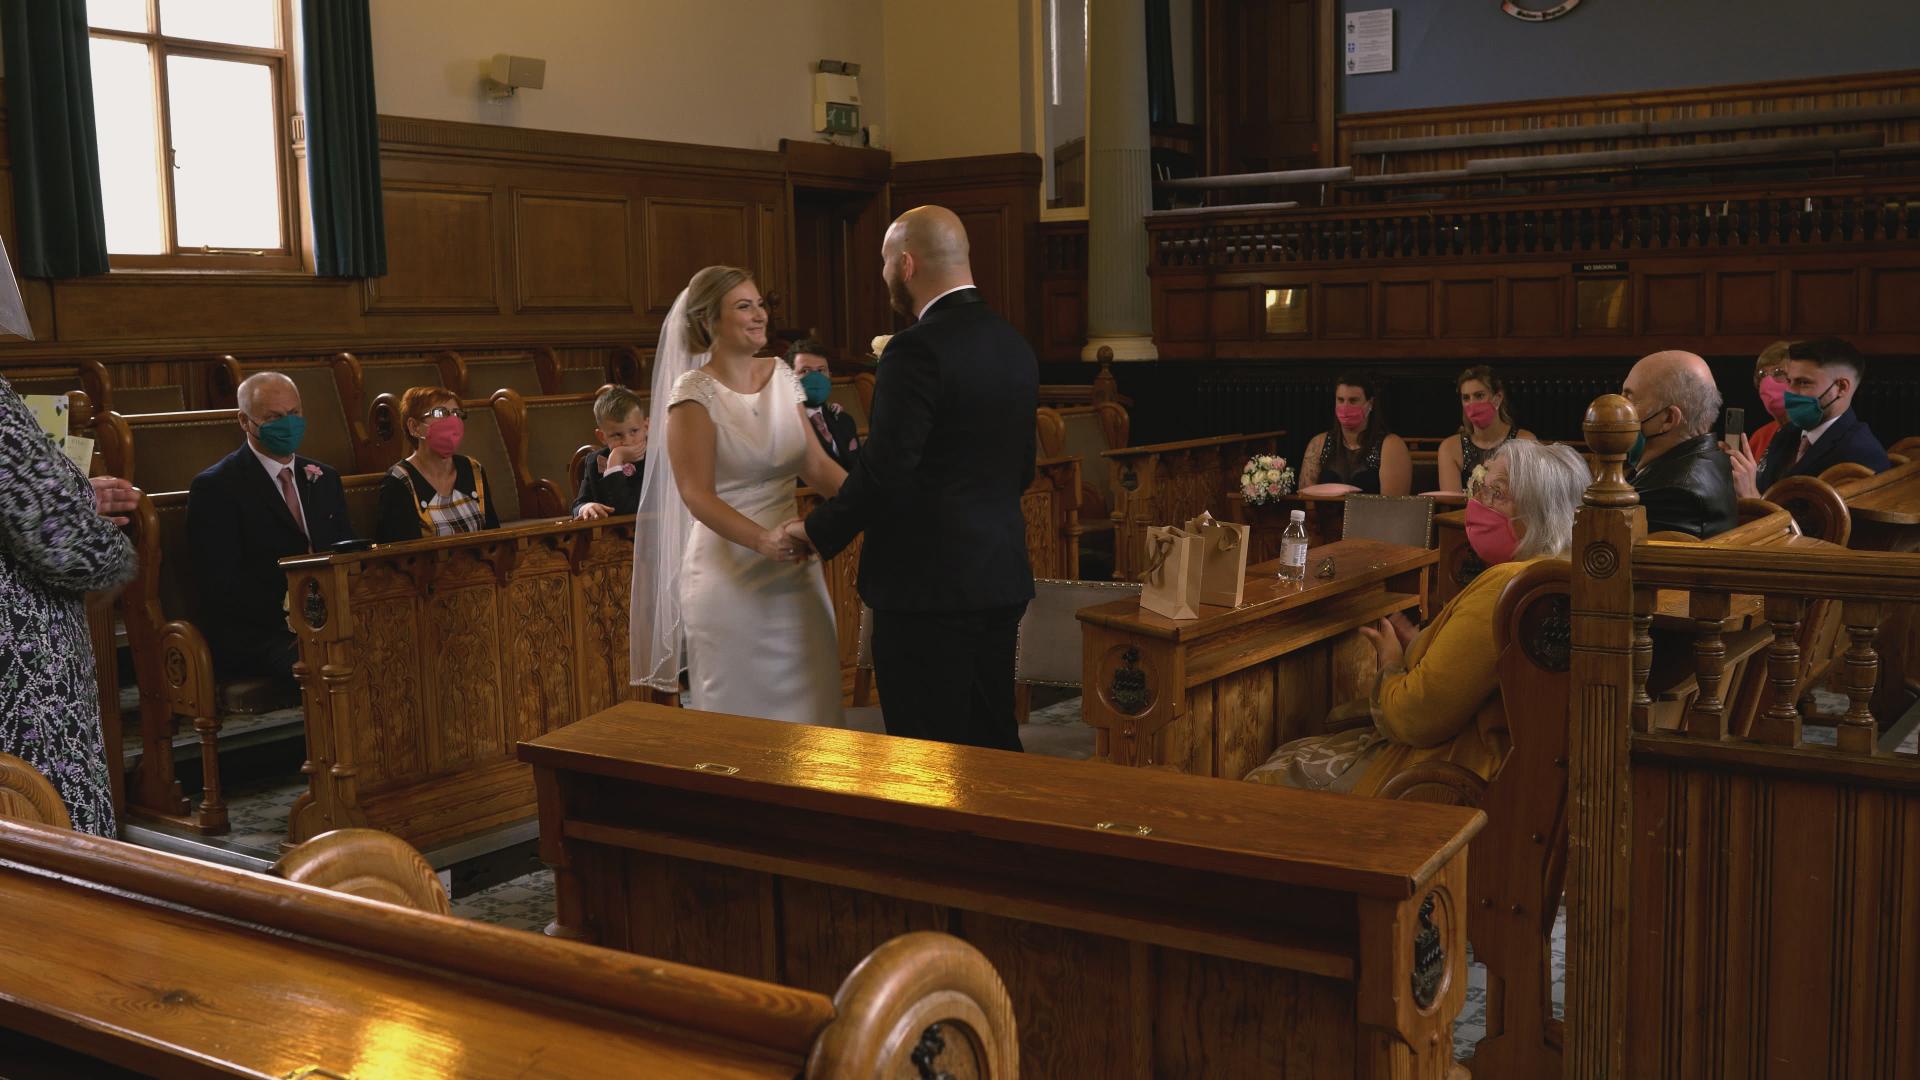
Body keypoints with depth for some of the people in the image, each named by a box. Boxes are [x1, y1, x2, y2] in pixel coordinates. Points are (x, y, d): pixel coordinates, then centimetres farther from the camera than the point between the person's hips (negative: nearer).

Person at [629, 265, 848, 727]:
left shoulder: (781, 375, 6)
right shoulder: (695, 391, -10)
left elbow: (816, 465, 6)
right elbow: (697, 495, -15)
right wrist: (764, 541, -28)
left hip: (794, 571, 5)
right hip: (730, 579, -5)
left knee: (808, 704, 10)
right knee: (741, 716, 5)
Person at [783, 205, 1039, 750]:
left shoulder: (918, 348, -17)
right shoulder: (1015, 345, 9)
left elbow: (884, 470, -20)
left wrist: (818, 531, -6)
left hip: (927, 585, -8)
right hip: (1001, 578, 8)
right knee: (994, 743, 16)